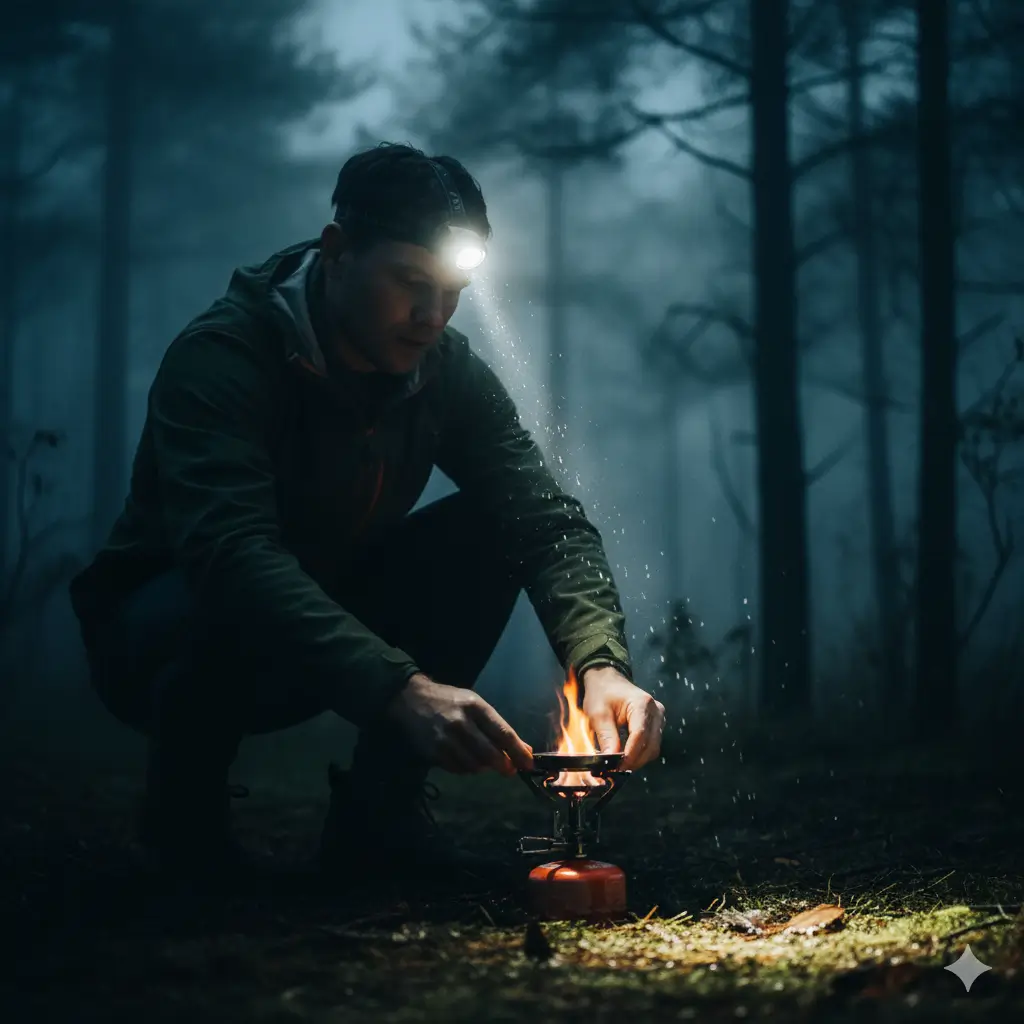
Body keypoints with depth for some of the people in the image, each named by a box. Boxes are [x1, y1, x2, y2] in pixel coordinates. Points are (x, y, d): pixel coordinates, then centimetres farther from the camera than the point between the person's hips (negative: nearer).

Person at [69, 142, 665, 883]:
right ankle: (184, 800, -6)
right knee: (237, 616, -39)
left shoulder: (447, 371, -9)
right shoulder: (223, 356, -27)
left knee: (491, 527, -16)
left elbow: (550, 519, -17)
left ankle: (379, 801, -6)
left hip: (334, 620, 5)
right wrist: (400, 687, -55)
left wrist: (601, 664, -37)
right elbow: (230, 552, -43)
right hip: (165, 627, -5)